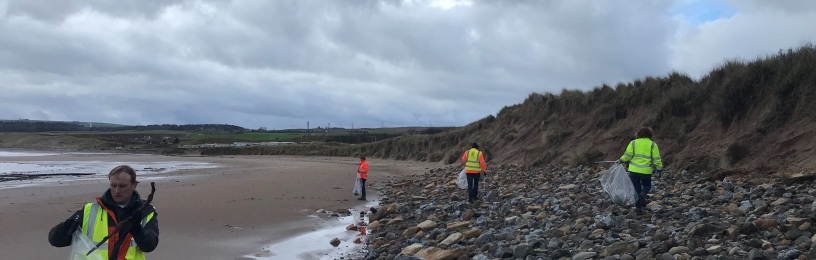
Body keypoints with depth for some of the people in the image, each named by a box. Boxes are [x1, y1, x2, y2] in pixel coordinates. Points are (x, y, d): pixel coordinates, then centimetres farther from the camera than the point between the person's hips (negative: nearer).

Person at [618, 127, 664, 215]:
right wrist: (659, 169, 8)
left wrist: (621, 160, 12)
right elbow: (656, 159, 1)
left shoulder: (633, 143, 6)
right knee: (647, 185, 20)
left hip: (633, 170, 1)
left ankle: (638, 207, 8)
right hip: (646, 171, -1)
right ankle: (643, 194, -13)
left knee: (636, 188, 11)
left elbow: (627, 155, -3)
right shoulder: (652, 144, 5)